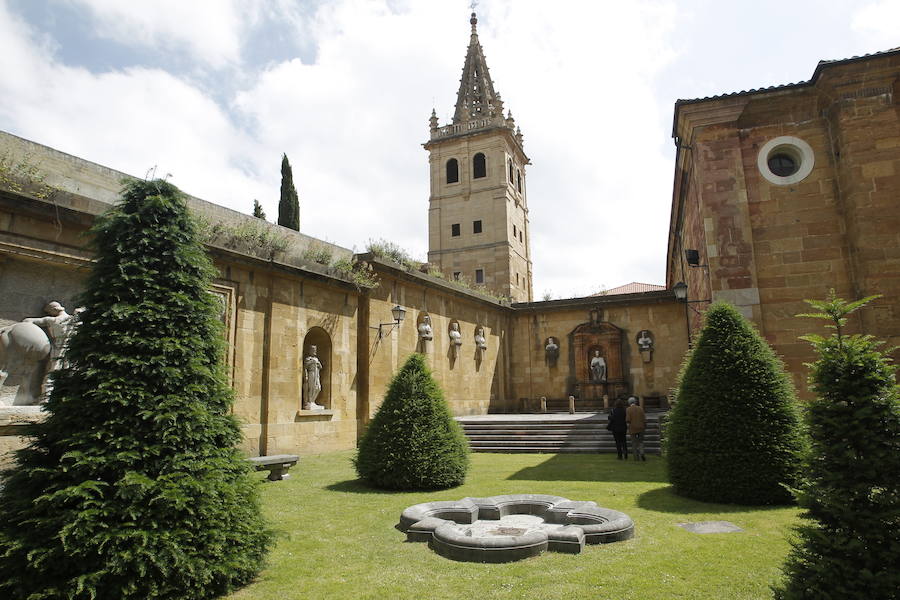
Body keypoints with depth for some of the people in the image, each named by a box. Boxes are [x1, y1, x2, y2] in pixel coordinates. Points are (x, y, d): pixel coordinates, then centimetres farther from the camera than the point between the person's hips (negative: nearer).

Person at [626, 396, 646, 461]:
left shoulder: (628, 409, -8)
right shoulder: (640, 408, 0)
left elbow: (628, 420, -15)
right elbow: (644, 419, 0)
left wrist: (627, 421, 7)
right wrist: (645, 426, 12)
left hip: (633, 428, -2)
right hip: (640, 428, 2)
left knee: (634, 443, 8)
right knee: (641, 441, 14)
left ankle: (637, 457, 9)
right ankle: (641, 453, -9)